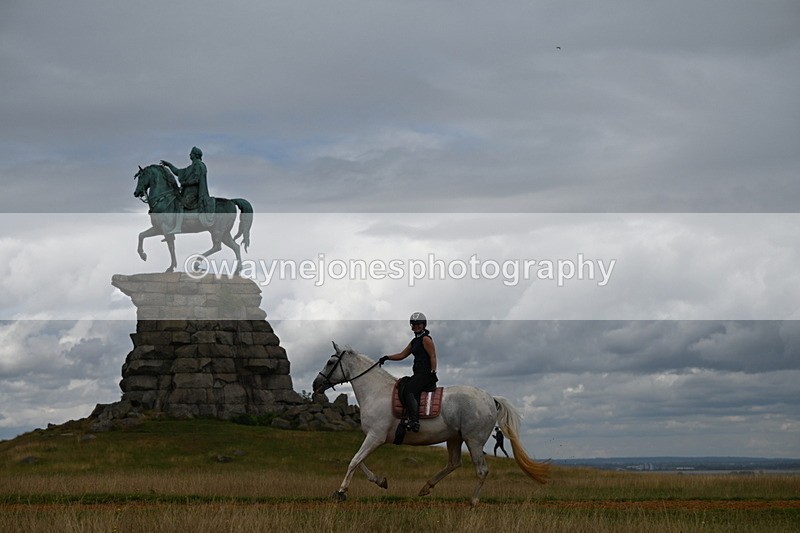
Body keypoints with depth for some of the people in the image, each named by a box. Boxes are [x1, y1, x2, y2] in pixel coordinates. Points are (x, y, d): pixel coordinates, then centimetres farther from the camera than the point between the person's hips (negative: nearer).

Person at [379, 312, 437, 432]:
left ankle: (414, 422, -28)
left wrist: (433, 373, -20)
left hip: (425, 373, -10)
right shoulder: (415, 341, 22)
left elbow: (433, 357, -13)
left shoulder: (426, 339, -6)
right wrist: (387, 358, 14)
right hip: (419, 374, 10)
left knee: (408, 391, -21)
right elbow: (402, 355, 24)